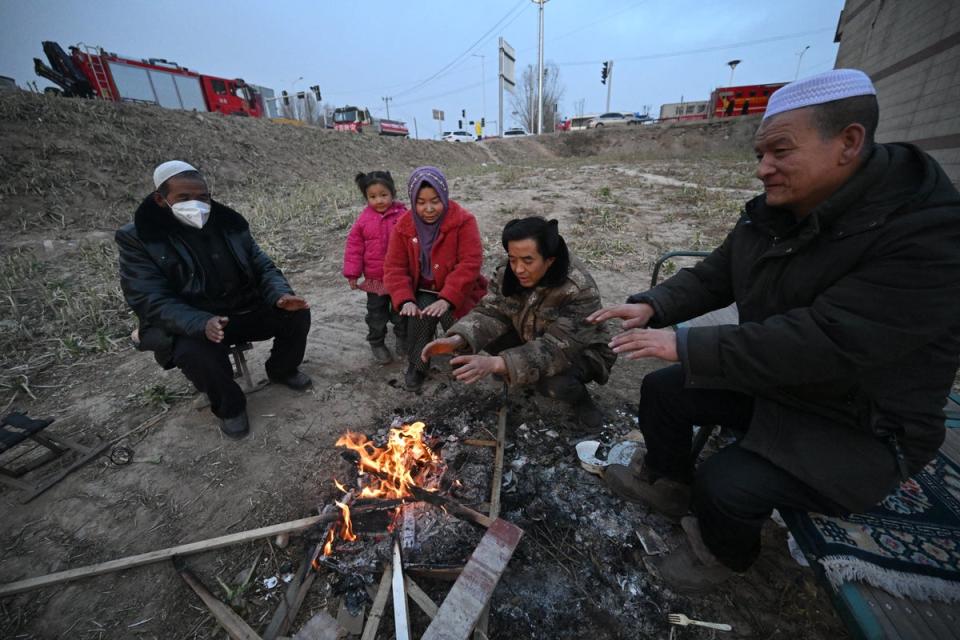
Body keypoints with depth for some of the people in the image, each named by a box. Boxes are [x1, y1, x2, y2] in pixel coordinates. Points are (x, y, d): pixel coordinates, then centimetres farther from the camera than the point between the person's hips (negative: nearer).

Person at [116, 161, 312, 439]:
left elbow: (262, 266, 3)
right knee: (195, 353, -35)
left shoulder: (229, 223, 1)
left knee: (297, 314, -14)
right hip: (189, 326, -3)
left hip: (245, 310, 4)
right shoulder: (136, 238, -10)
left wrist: (280, 295, -20)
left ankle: (282, 369, 15)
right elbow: (150, 300, -16)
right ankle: (229, 407, -3)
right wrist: (201, 323, -36)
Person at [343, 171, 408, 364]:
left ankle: (403, 338, 36)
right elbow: (354, 246, 0)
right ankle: (377, 343, 31)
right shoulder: (364, 219, -4)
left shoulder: (403, 215, -8)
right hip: (374, 279, 1)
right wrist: (352, 273, -2)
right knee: (376, 314, 14)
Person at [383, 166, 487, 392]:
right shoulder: (404, 225, -3)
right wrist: (405, 300, -22)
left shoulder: (463, 220, -14)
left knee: (450, 316, -26)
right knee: (421, 317, -25)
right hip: (423, 292, 2)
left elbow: (470, 263, -22)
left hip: (456, 293, -2)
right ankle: (416, 366, 1)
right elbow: (394, 267, -5)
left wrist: (447, 299, -31)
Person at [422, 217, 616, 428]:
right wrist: (458, 339, -38)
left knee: (556, 383, -35)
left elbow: (557, 348, -39)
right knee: (488, 337, -17)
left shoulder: (580, 290, -34)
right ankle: (529, 377, 8)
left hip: (581, 350, -5)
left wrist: (495, 364, -51)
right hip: (532, 338, 6)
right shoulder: (508, 271, -17)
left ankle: (581, 397, 2)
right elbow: (492, 311, -18)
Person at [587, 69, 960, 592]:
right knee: (661, 389, 1)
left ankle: (726, 552, 18)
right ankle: (665, 480, 28)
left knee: (725, 486, -20)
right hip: (766, 379, 7)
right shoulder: (771, 213, -4)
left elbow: (826, 344, -36)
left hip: (857, 426, -6)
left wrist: (684, 346, -36)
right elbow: (712, 277, 1)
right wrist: (652, 307, -18)